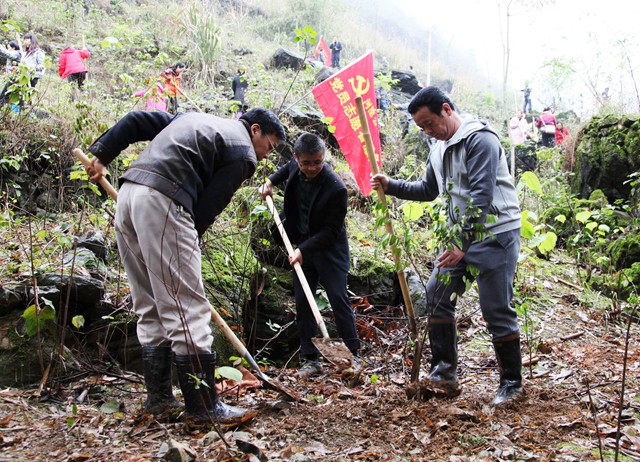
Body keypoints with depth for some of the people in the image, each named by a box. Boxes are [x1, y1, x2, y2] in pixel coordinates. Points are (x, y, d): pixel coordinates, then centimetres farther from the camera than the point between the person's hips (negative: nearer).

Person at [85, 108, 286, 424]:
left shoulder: (195, 119, 29)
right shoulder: (243, 154, 5)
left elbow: (136, 120, 22)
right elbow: (208, 206, -3)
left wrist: (101, 155, 18)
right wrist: (188, 242, 6)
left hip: (127, 194, 9)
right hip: (161, 200, -9)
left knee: (150, 309, 13)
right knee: (187, 307, -6)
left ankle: (158, 397, 18)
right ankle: (204, 406, -2)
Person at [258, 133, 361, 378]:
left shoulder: (336, 189, -25)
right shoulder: (295, 166, -6)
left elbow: (330, 231, -21)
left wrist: (304, 250, -26)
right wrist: (271, 181, 10)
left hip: (330, 249, -6)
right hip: (303, 246, 6)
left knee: (338, 298, -7)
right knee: (302, 302, 4)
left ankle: (353, 355, 4)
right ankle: (311, 359, 10)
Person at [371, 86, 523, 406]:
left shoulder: (480, 140, -15)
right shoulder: (439, 148, 13)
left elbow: (481, 196, -23)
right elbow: (429, 190, 27)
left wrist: (462, 245, -25)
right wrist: (391, 186, 13)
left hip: (495, 235, -9)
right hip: (461, 236, 9)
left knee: (496, 310, -5)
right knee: (437, 294, 4)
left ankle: (512, 382, 10)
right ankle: (444, 373, 12)